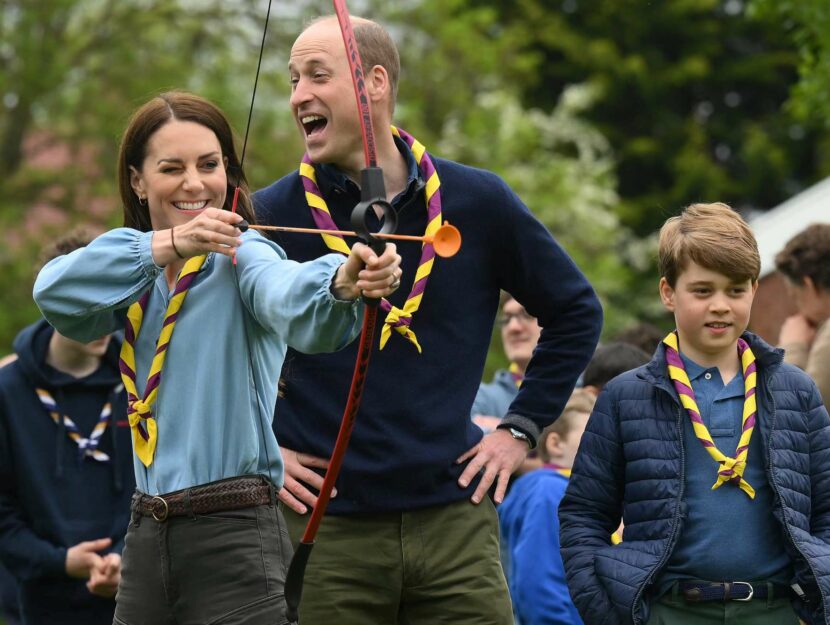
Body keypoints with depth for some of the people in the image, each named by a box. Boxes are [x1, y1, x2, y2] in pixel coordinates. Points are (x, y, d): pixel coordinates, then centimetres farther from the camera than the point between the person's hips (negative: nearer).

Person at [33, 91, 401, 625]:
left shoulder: (241, 255, -7)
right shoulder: (135, 273, 11)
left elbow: (287, 296, -30)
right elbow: (55, 294, -10)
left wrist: (342, 283, -54)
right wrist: (166, 245, -24)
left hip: (235, 540, -6)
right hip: (148, 537, 6)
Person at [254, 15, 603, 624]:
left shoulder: (477, 202, 3)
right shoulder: (271, 214, -1)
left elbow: (576, 312, 15)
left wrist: (521, 428, 9)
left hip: (454, 521, 1)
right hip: (324, 526, -1)